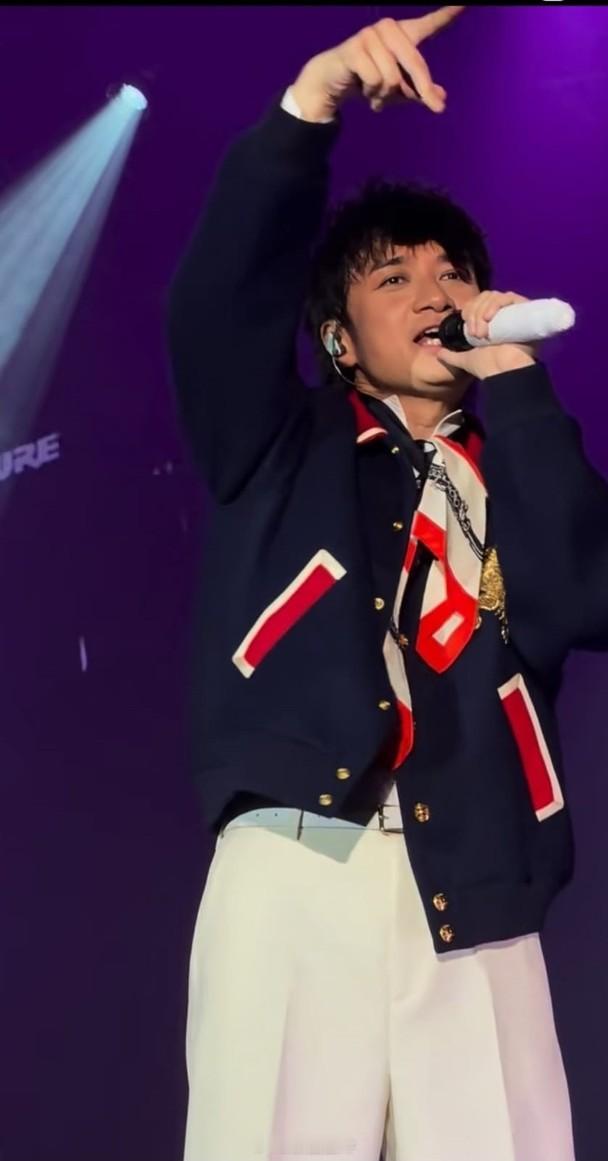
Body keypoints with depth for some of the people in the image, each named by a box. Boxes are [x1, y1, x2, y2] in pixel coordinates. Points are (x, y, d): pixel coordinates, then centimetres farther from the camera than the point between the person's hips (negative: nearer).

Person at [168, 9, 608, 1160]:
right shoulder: (286, 443, 19)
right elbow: (220, 293, 0)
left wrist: (515, 383, 5)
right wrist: (309, 108, -13)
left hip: (475, 905, 2)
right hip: (295, 871, -2)